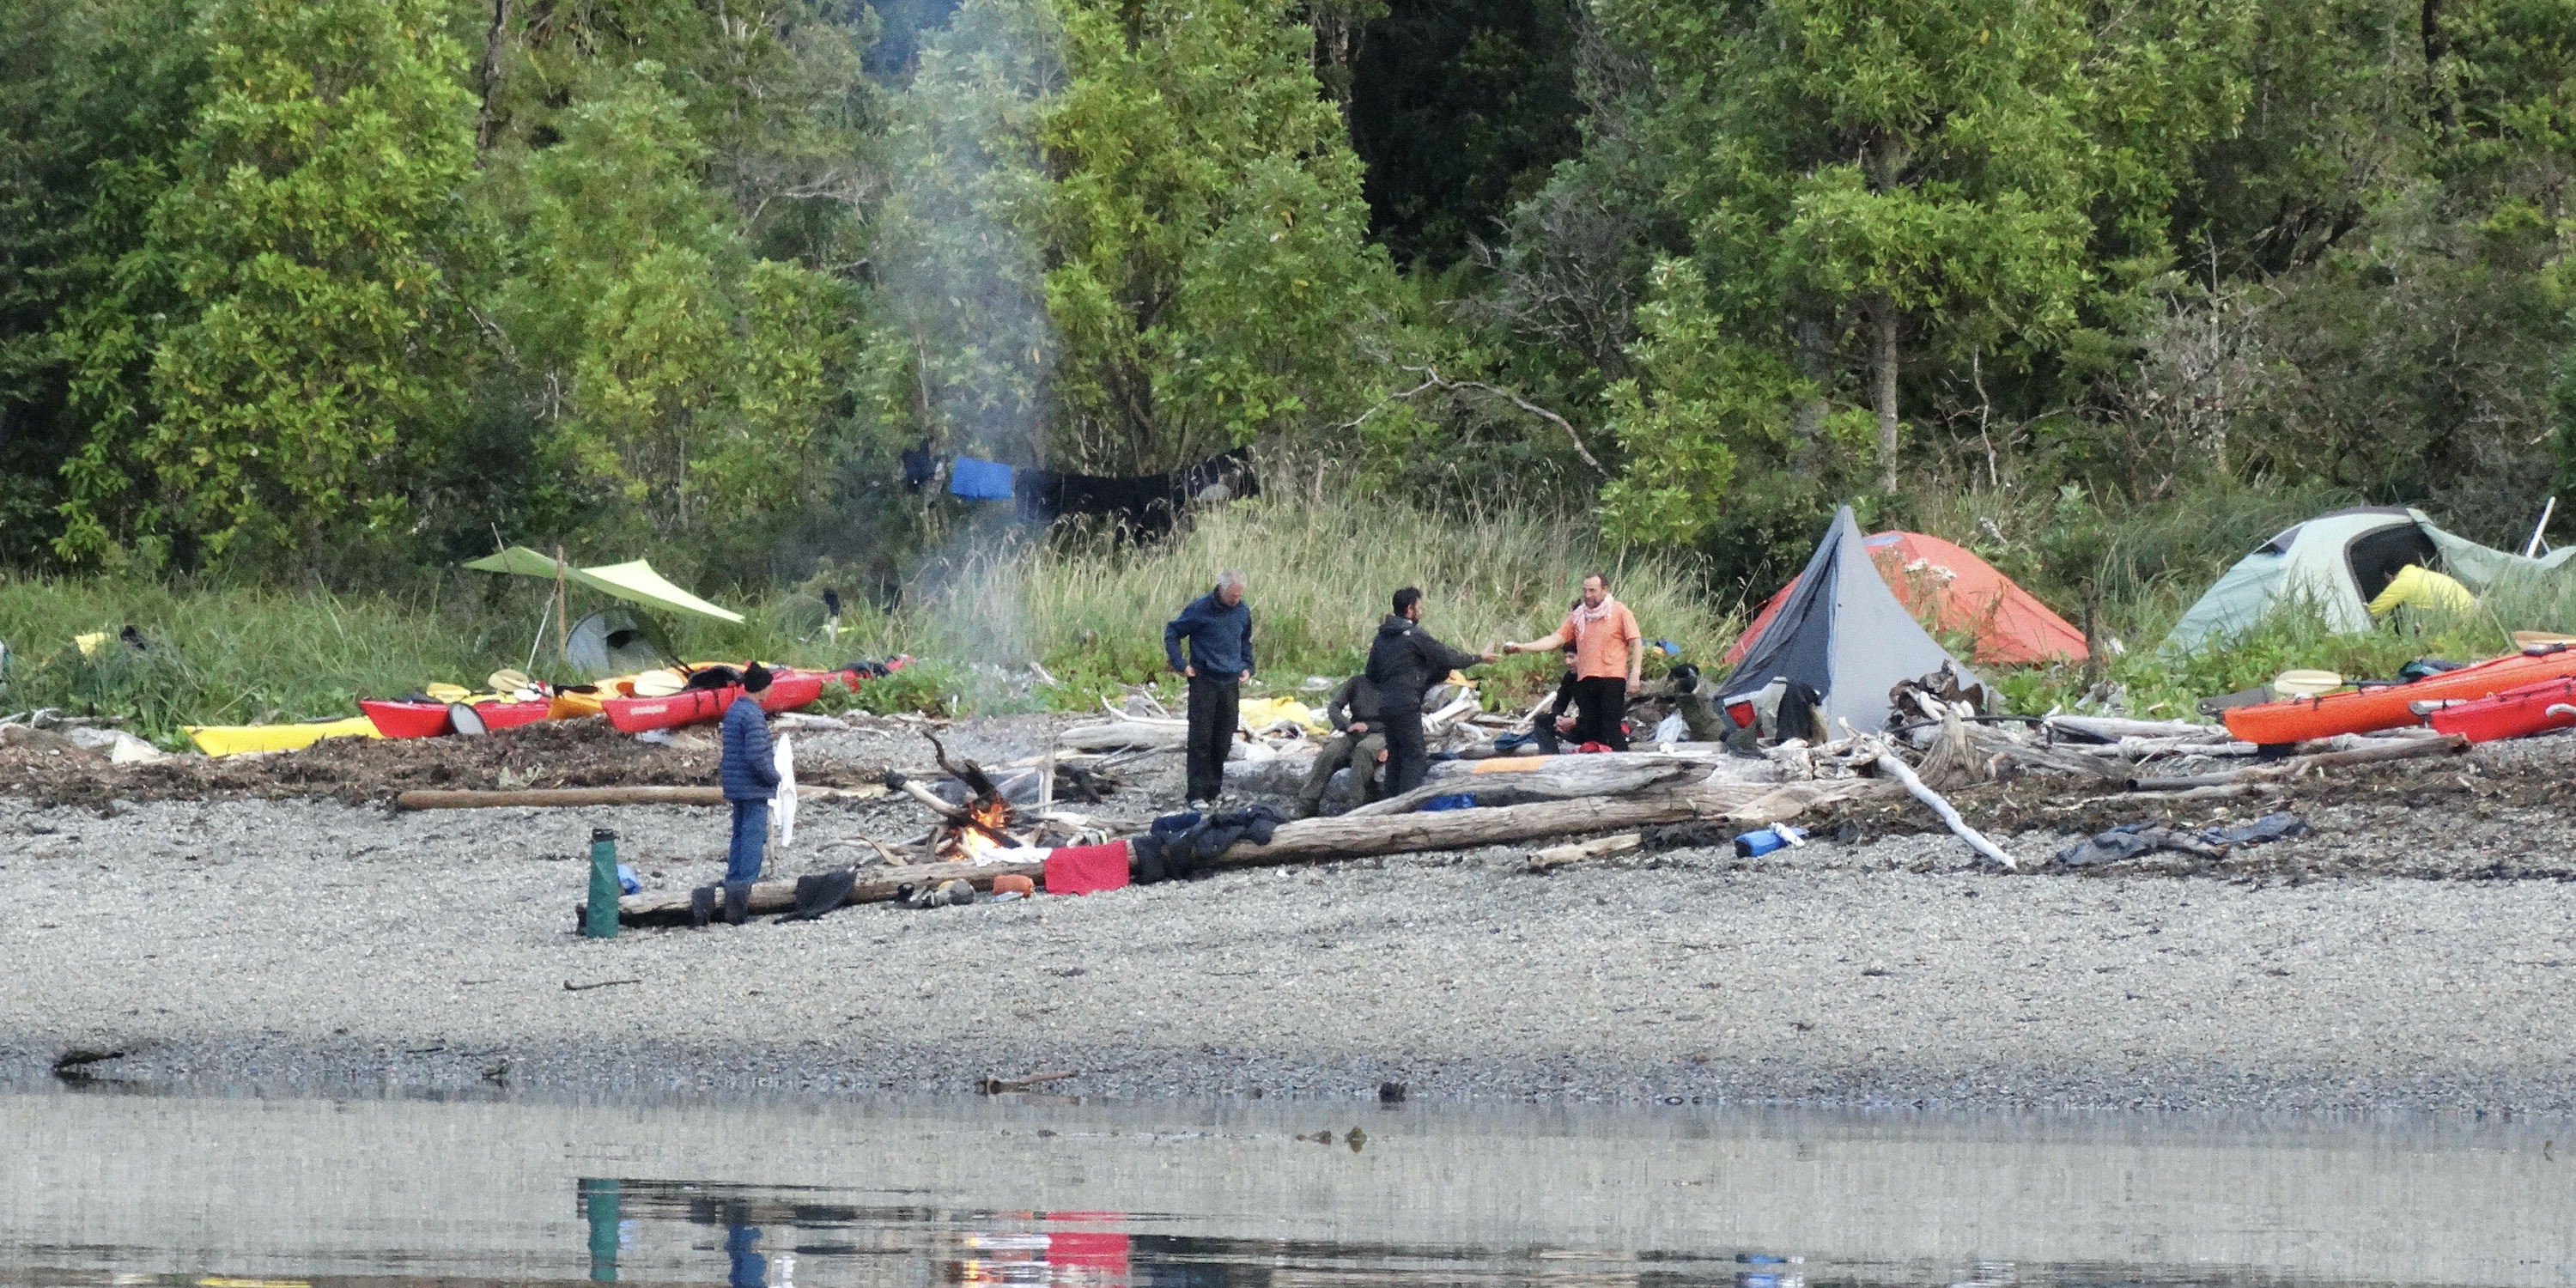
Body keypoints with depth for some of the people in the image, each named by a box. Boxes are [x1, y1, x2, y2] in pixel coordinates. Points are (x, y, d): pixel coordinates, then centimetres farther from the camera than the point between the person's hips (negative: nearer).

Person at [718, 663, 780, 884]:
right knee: (754, 835, -4)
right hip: (754, 789, -9)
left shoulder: (733, 710, 10)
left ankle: (733, 881, 21)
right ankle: (747, 883, -5)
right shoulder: (753, 715, -20)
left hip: (735, 787, 9)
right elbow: (757, 756, -23)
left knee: (740, 833, 16)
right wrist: (774, 777, -11)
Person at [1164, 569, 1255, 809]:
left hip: (1231, 682, 5)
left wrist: (1247, 667, 13)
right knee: (1201, 740, -8)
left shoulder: (1243, 611, 8)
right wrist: (1180, 664, -6)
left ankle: (1214, 789, 15)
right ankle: (1197, 795, -8)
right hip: (1204, 682, -5)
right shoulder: (1200, 609, -8)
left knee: (1223, 741, 7)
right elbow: (1172, 633, 1)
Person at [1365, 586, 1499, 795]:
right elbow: (1448, 659, -8)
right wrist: (1478, 658, 5)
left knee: (1395, 755, 13)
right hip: (1406, 704, -8)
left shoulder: (1381, 639, 13)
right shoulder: (1415, 635, -10)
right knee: (1415, 756, -7)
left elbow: (1371, 676, 19)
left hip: (1386, 704, 8)